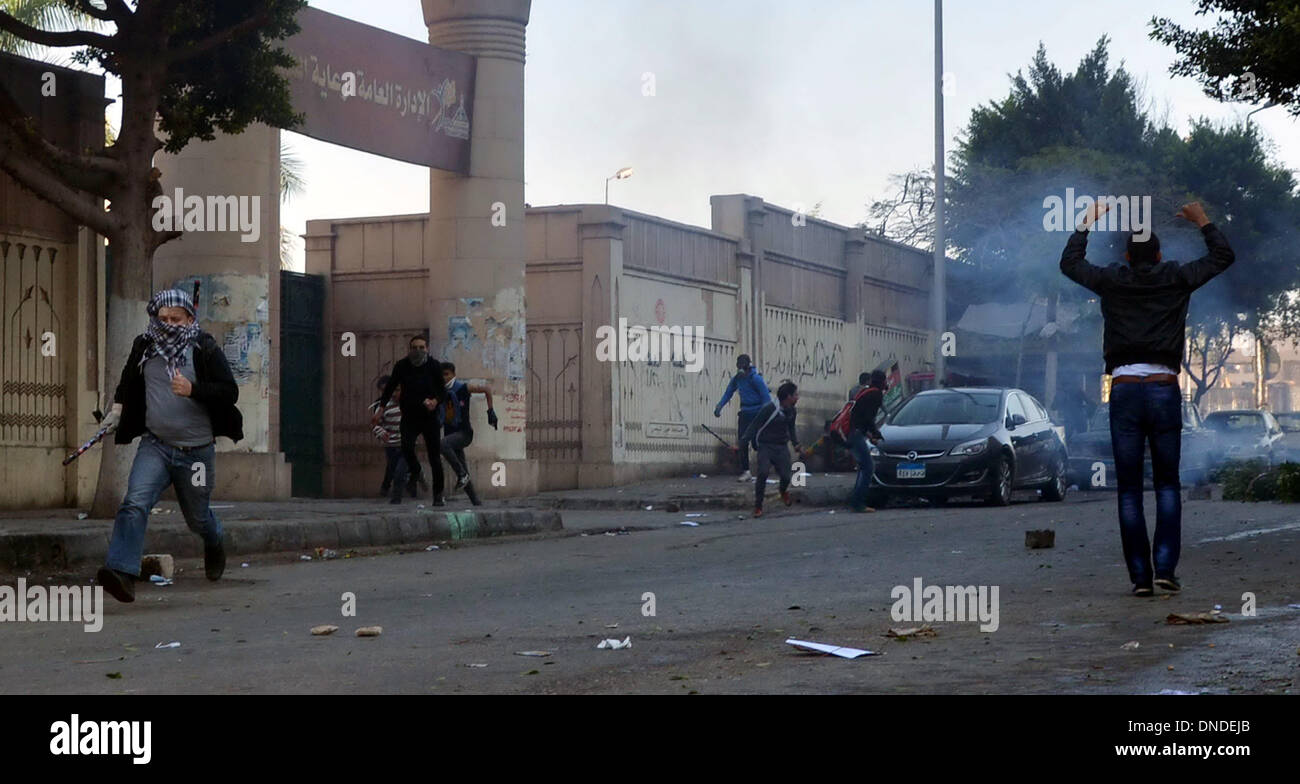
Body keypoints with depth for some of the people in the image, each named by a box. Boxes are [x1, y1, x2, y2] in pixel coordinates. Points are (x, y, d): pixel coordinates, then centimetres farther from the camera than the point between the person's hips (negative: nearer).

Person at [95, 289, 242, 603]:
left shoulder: (205, 350, -7)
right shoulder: (144, 346, 4)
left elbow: (230, 392, -12)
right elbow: (129, 380, 25)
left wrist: (192, 390, -25)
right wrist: (117, 410, 15)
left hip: (196, 450, -1)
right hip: (155, 445, 2)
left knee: (197, 517, 16)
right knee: (135, 503, -22)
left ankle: (215, 541, 53)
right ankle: (122, 573, -32)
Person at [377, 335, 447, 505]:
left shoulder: (434, 366, -4)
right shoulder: (401, 366, -1)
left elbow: (443, 391, -2)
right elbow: (390, 388, 10)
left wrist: (435, 401, -24)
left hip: (429, 416, -1)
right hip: (409, 417, 1)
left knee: (434, 456, -2)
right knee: (406, 447, -22)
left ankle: (438, 495, 8)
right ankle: (416, 474, 9)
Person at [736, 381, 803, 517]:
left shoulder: (792, 411, 5)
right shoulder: (769, 408, -18)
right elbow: (754, 426, -16)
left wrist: (796, 444, 13)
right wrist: (741, 444, -20)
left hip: (781, 447, 5)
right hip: (765, 446, -5)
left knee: (785, 476, -4)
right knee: (762, 473, -23)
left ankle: (784, 491, 35)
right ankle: (758, 506, -10)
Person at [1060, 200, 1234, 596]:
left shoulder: (1112, 281, 7)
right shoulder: (1176, 279, 5)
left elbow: (1070, 263, 26)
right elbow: (1223, 257, 19)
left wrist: (1086, 223, 35)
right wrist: (1203, 223, 31)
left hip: (1124, 389, 0)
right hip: (1165, 389, 0)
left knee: (1129, 489, 2)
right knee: (1167, 484, 8)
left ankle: (1140, 575, -1)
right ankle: (1165, 567, -5)